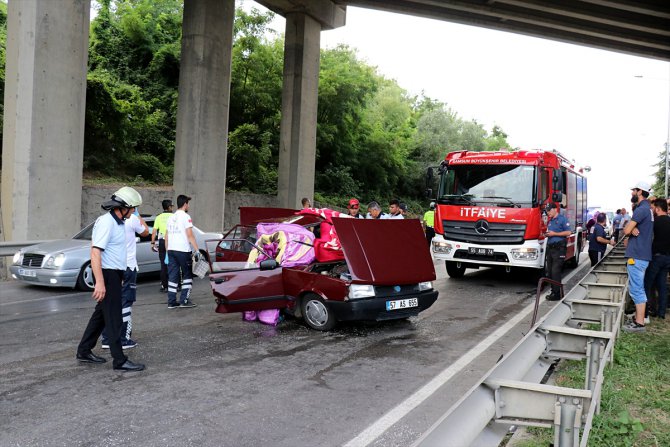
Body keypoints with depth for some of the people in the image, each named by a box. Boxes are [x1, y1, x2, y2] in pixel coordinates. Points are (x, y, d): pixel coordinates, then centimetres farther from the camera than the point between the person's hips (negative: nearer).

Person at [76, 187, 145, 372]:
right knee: (113, 318, -5)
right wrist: (99, 282, -28)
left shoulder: (118, 222, 11)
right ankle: (119, 360, 0)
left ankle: (84, 352, 27)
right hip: (108, 275, -10)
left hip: (115, 274, 10)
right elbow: (95, 253, -25)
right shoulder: (106, 222, -19)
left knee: (101, 314, 16)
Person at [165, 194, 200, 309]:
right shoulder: (185, 217, -7)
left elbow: (166, 236, 16)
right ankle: (184, 300, 1)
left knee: (172, 276, 7)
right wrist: (197, 250, -14)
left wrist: (167, 250, 22)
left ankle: (171, 302, 6)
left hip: (171, 250, 7)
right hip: (183, 250, -6)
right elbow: (190, 235, -14)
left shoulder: (171, 218, 15)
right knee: (187, 275, 5)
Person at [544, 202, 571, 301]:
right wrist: (547, 234, 4)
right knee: (549, 271, 8)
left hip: (559, 248, -8)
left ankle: (556, 294, -9)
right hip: (550, 248, 8)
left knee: (555, 271, -12)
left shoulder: (562, 219, -5)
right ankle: (553, 291, 16)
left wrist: (554, 233, -15)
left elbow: (568, 232, -11)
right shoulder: (550, 221, 18)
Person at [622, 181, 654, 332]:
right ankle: (638, 317, 25)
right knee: (636, 288, 17)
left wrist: (630, 228, 2)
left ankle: (639, 323, -4)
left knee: (637, 289, -7)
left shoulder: (641, 209, -17)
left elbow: (626, 231, -19)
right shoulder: (647, 208, 16)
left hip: (636, 256, -10)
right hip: (642, 254, 10)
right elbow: (629, 229, 13)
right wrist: (632, 229, -8)